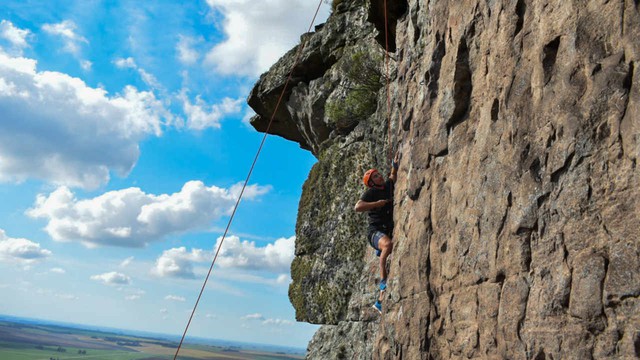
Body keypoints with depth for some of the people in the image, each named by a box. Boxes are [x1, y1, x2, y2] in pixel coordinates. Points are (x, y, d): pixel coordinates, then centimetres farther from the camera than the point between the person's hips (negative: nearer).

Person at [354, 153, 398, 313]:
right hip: (375, 231, -7)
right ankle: (383, 280, -35)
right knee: (388, 244, -41)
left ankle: (380, 302, 7)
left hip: (388, 231, 7)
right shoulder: (370, 193, -5)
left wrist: (395, 164, 14)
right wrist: (377, 203, -17)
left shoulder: (387, 186, 13)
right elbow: (357, 207, -19)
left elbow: (393, 176, 31)